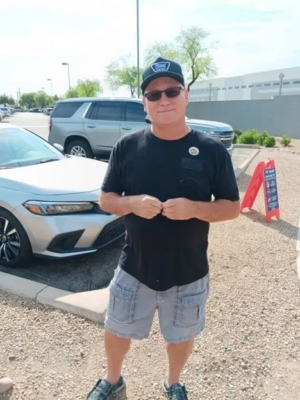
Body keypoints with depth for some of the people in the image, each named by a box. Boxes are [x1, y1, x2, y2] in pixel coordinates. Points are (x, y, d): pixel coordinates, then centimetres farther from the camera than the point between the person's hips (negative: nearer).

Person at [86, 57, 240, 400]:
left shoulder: (212, 150, -9)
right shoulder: (127, 146, -7)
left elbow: (232, 207, -5)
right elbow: (106, 200, -1)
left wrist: (194, 208, -25)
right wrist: (133, 203, -23)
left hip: (188, 273, 0)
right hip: (133, 269, 1)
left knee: (181, 335, 22)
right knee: (116, 331, 20)